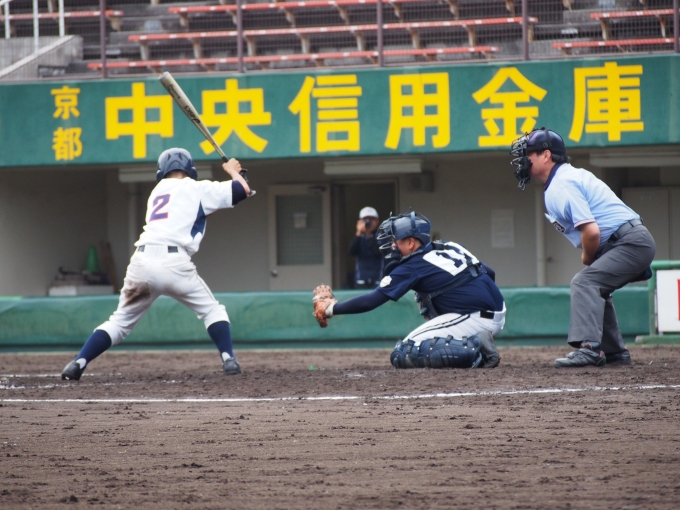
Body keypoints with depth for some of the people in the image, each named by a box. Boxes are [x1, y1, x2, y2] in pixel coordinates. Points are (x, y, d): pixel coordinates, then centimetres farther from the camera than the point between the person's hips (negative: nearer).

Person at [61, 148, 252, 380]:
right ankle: (228, 359, -3)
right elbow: (243, 190, 10)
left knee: (120, 321, 12)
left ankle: (78, 363, -3)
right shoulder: (196, 189, 12)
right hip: (174, 263, -4)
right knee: (212, 310, 14)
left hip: (141, 262, 4)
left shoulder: (157, 191, 28)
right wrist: (232, 170, 30)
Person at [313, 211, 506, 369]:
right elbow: (490, 274, 20)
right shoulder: (450, 248, 16)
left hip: (475, 319, -8)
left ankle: (474, 351, -15)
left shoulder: (413, 266, -4)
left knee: (402, 355, -7)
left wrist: (331, 308, 5)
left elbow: (372, 301, -5)